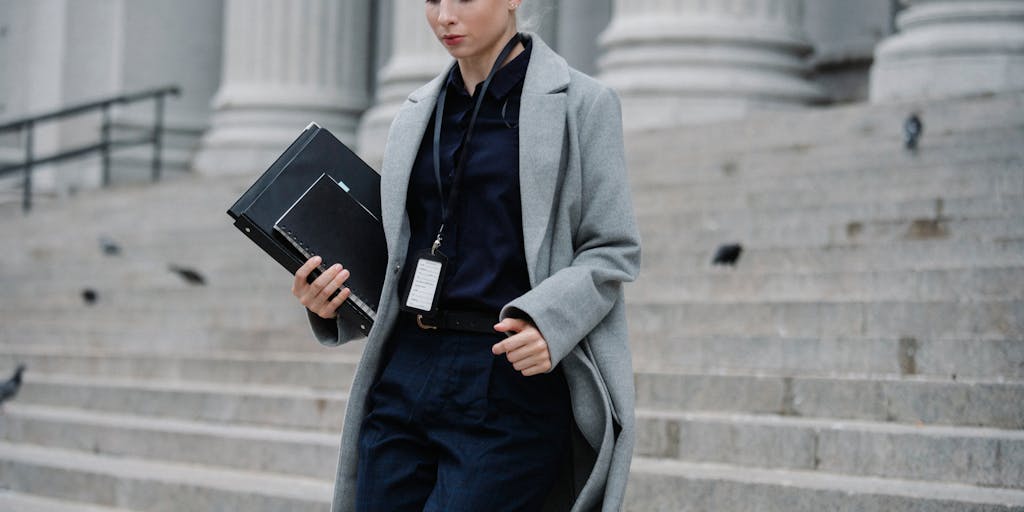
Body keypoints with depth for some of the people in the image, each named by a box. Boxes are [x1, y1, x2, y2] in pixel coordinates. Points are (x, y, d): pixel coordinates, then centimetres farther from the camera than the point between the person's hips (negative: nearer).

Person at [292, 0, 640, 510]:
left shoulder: (581, 104, 0)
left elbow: (612, 252, -2)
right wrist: (330, 303, 4)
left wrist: (545, 319, -20)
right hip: (403, 376, 6)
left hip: (508, 381, -6)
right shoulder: (417, 114, 16)